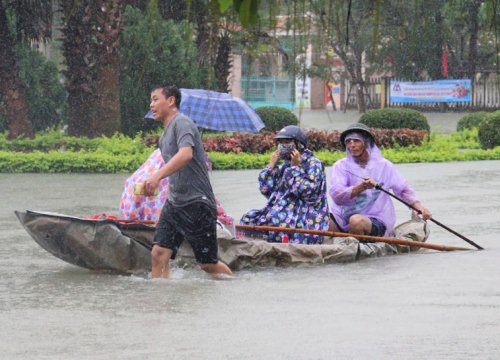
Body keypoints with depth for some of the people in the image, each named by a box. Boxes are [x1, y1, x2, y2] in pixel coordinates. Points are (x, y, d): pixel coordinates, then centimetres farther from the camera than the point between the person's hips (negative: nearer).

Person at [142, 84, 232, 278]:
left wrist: (157, 176, -43)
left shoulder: (182, 123, -12)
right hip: (174, 203, 9)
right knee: (158, 254, -8)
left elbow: (186, 154, -31)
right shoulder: (165, 134, 18)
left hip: (197, 203, -8)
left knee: (208, 264, 0)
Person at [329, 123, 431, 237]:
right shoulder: (340, 166, 5)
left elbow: (404, 190, 15)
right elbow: (336, 195, -10)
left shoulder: (384, 166, 7)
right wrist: (362, 187, -25)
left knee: (356, 221, -36)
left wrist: (419, 206, -3)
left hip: (376, 222, -1)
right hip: (343, 221, 1)